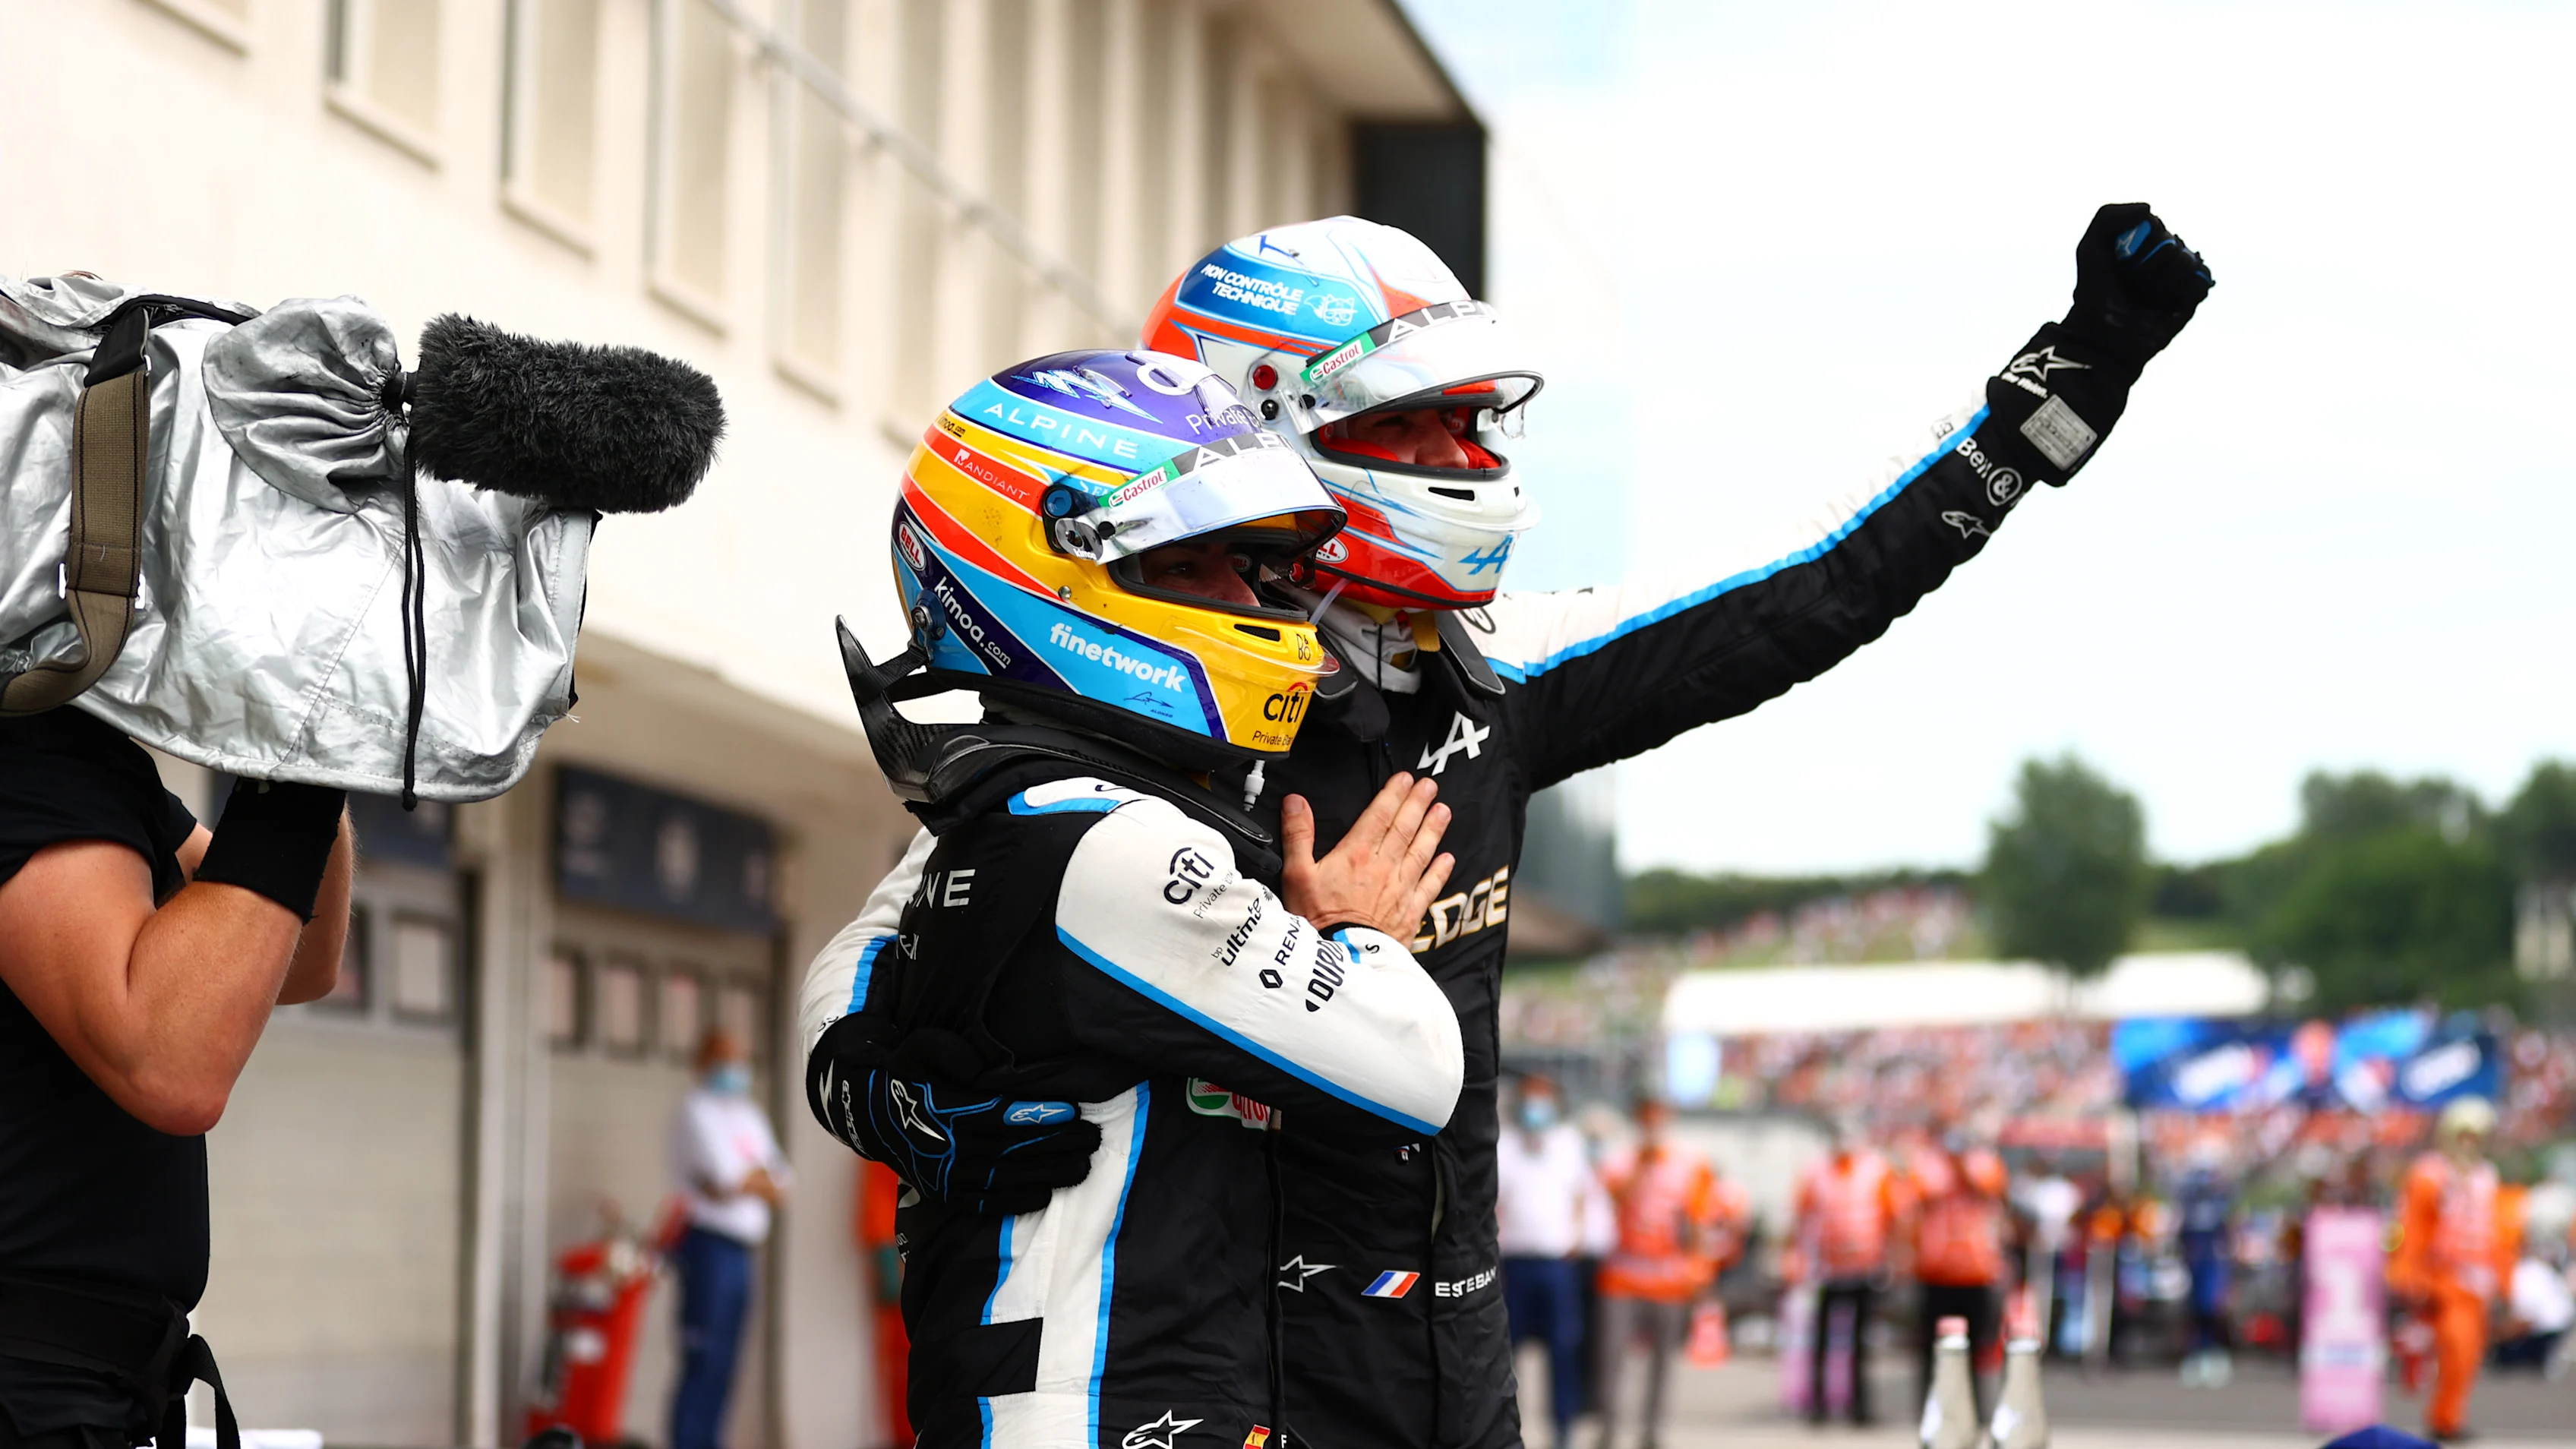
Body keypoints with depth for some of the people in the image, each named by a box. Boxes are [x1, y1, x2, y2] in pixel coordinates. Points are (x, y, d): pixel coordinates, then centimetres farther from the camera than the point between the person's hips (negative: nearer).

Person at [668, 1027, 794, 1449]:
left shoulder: (751, 1116, 20)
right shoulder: (696, 1111, -4)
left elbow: (781, 1183, 11)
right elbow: (726, 1177, -15)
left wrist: (745, 1179, -6)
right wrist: (761, 1182, 3)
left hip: (740, 1253, 8)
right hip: (709, 1244, -8)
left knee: (723, 1368, 8)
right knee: (702, 1365, -12)